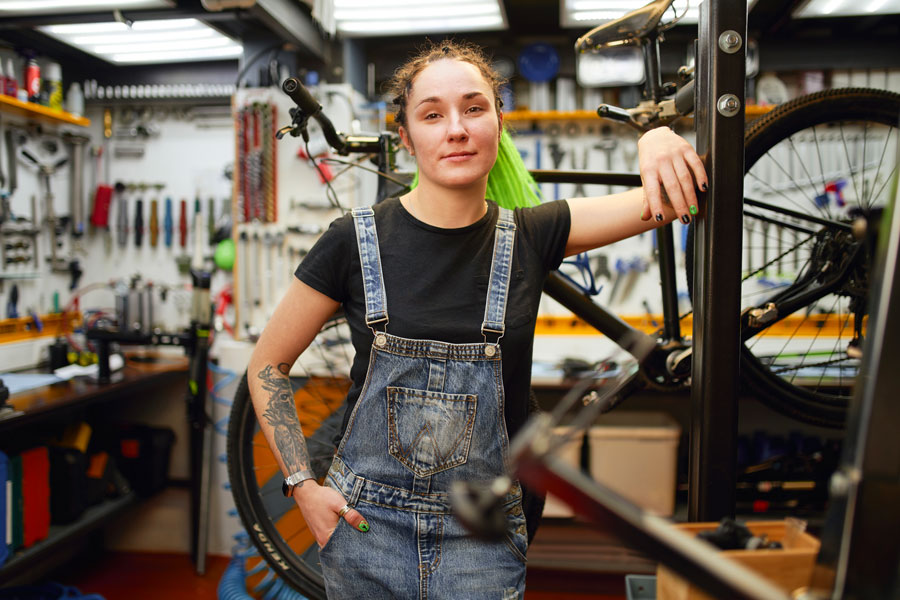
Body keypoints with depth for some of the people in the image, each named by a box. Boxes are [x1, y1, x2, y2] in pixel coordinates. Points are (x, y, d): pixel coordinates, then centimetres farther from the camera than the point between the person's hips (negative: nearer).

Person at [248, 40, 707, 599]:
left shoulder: (531, 236, -4)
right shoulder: (357, 241, -10)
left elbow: (670, 200, -6)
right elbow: (267, 365, 0)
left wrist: (657, 139, -27)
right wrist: (304, 486, -6)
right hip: (365, 529, 0)